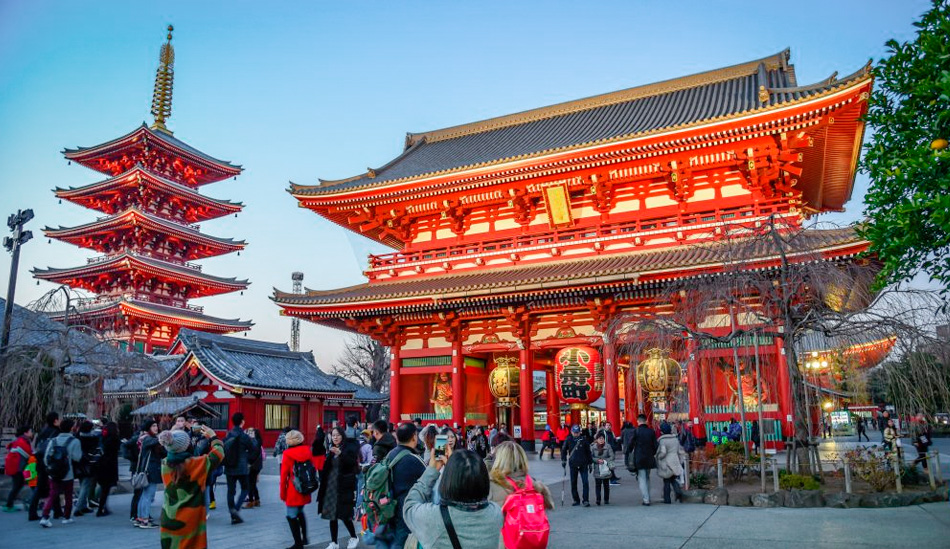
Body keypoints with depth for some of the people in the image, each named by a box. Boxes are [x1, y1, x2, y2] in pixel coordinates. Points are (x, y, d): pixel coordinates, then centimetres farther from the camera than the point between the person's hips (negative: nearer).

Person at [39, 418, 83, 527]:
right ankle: (66, 517, 21)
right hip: (68, 474, -3)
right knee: (68, 496, 12)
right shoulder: (74, 441, -11)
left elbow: (46, 457, 3)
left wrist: (49, 467, 16)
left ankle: (45, 517, -10)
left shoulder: (53, 441, 3)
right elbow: (77, 457, -15)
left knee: (52, 496, 6)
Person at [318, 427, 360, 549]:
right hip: (330, 486, 6)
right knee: (331, 515, 7)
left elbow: (352, 463, -19)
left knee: (344, 514, -5)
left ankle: (354, 537, 18)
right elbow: (326, 468, 17)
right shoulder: (330, 449, 12)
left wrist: (340, 454, -30)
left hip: (344, 487, -5)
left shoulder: (349, 447, -5)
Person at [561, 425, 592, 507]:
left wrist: (590, 463, 7)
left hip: (583, 464, -1)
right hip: (573, 464, 2)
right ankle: (576, 500, 19)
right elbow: (564, 450, 10)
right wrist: (563, 460, 0)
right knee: (573, 483, 7)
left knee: (585, 482, -7)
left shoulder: (584, 439, -1)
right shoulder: (569, 440, 0)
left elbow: (588, 451, 6)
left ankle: (586, 500, 1)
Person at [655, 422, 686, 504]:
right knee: (673, 479, 16)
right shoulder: (675, 439, 5)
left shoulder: (662, 440, -15)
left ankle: (667, 499, 11)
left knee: (666, 482, 6)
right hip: (675, 463, 5)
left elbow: (662, 452, -25)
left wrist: (658, 459, -7)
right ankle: (678, 491, -9)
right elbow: (680, 451, 10)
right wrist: (679, 462, 18)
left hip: (666, 464, -5)